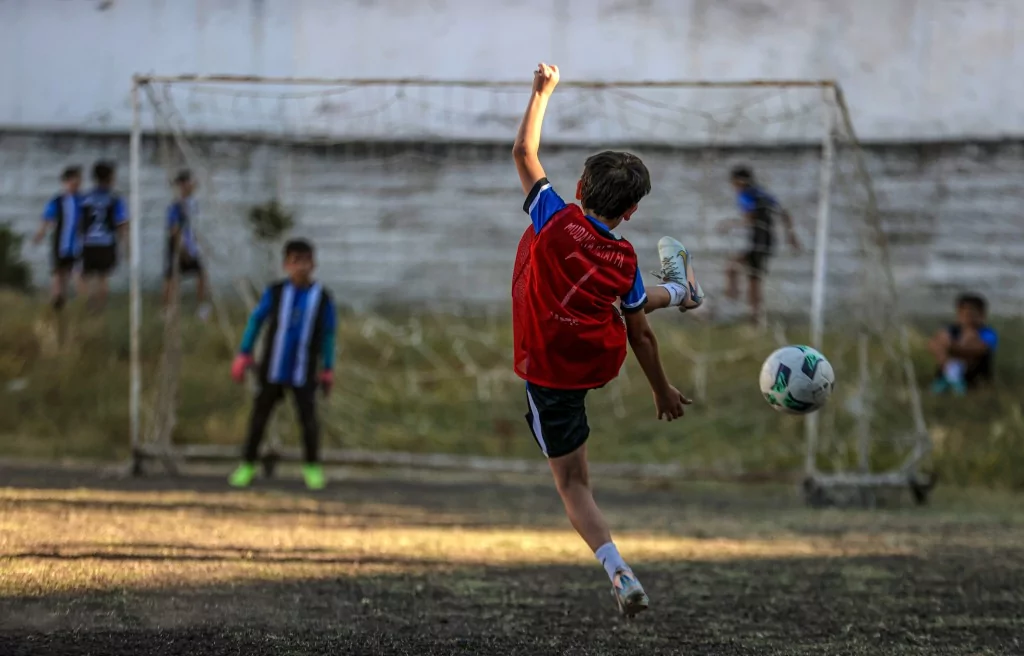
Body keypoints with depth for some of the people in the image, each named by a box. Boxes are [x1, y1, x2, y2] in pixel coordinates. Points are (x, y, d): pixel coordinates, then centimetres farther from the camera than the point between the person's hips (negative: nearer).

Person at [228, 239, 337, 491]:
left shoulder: (322, 297, -5)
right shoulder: (276, 292, -6)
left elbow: (328, 335, 4)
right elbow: (256, 320, 2)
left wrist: (328, 369, 6)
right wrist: (244, 355, 0)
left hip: (303, 372, 0)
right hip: (272, 368, 0)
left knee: (308, 418, -1)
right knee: (259, 415, 7)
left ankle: (312, 467, 17)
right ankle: (247, 465, 19)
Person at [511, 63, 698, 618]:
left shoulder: (555, 218, -15)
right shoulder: (624, 259, -7)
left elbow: (523, 153, -7)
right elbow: (640, 335, 1)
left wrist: (542, 93, 5)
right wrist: (663, 390, 14)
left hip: (548, 374, -3)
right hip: (603, 358, 3)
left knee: (573, 484, 2)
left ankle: (619, 573, -13)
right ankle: (679, 291, 67)